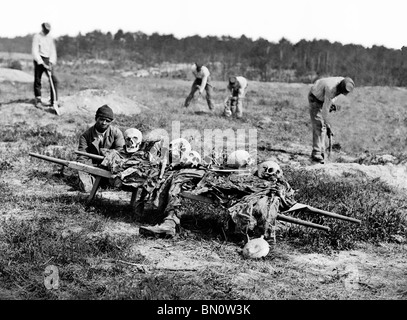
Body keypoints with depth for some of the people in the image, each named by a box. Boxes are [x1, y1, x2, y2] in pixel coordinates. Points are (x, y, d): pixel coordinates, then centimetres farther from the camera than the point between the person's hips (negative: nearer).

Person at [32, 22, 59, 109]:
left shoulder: (50, 38, 11)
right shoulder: (37, 37, -4)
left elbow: (53, 51, 10)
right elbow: (35, 51, -11)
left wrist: (51, 62, -6)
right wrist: (42, 63, -19)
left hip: (48, 60, 4)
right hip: (39, 60, -4)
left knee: (54, 80, -7)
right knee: (37, 81, -2)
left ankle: (54, 101, -3)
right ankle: (38, 100, 8)